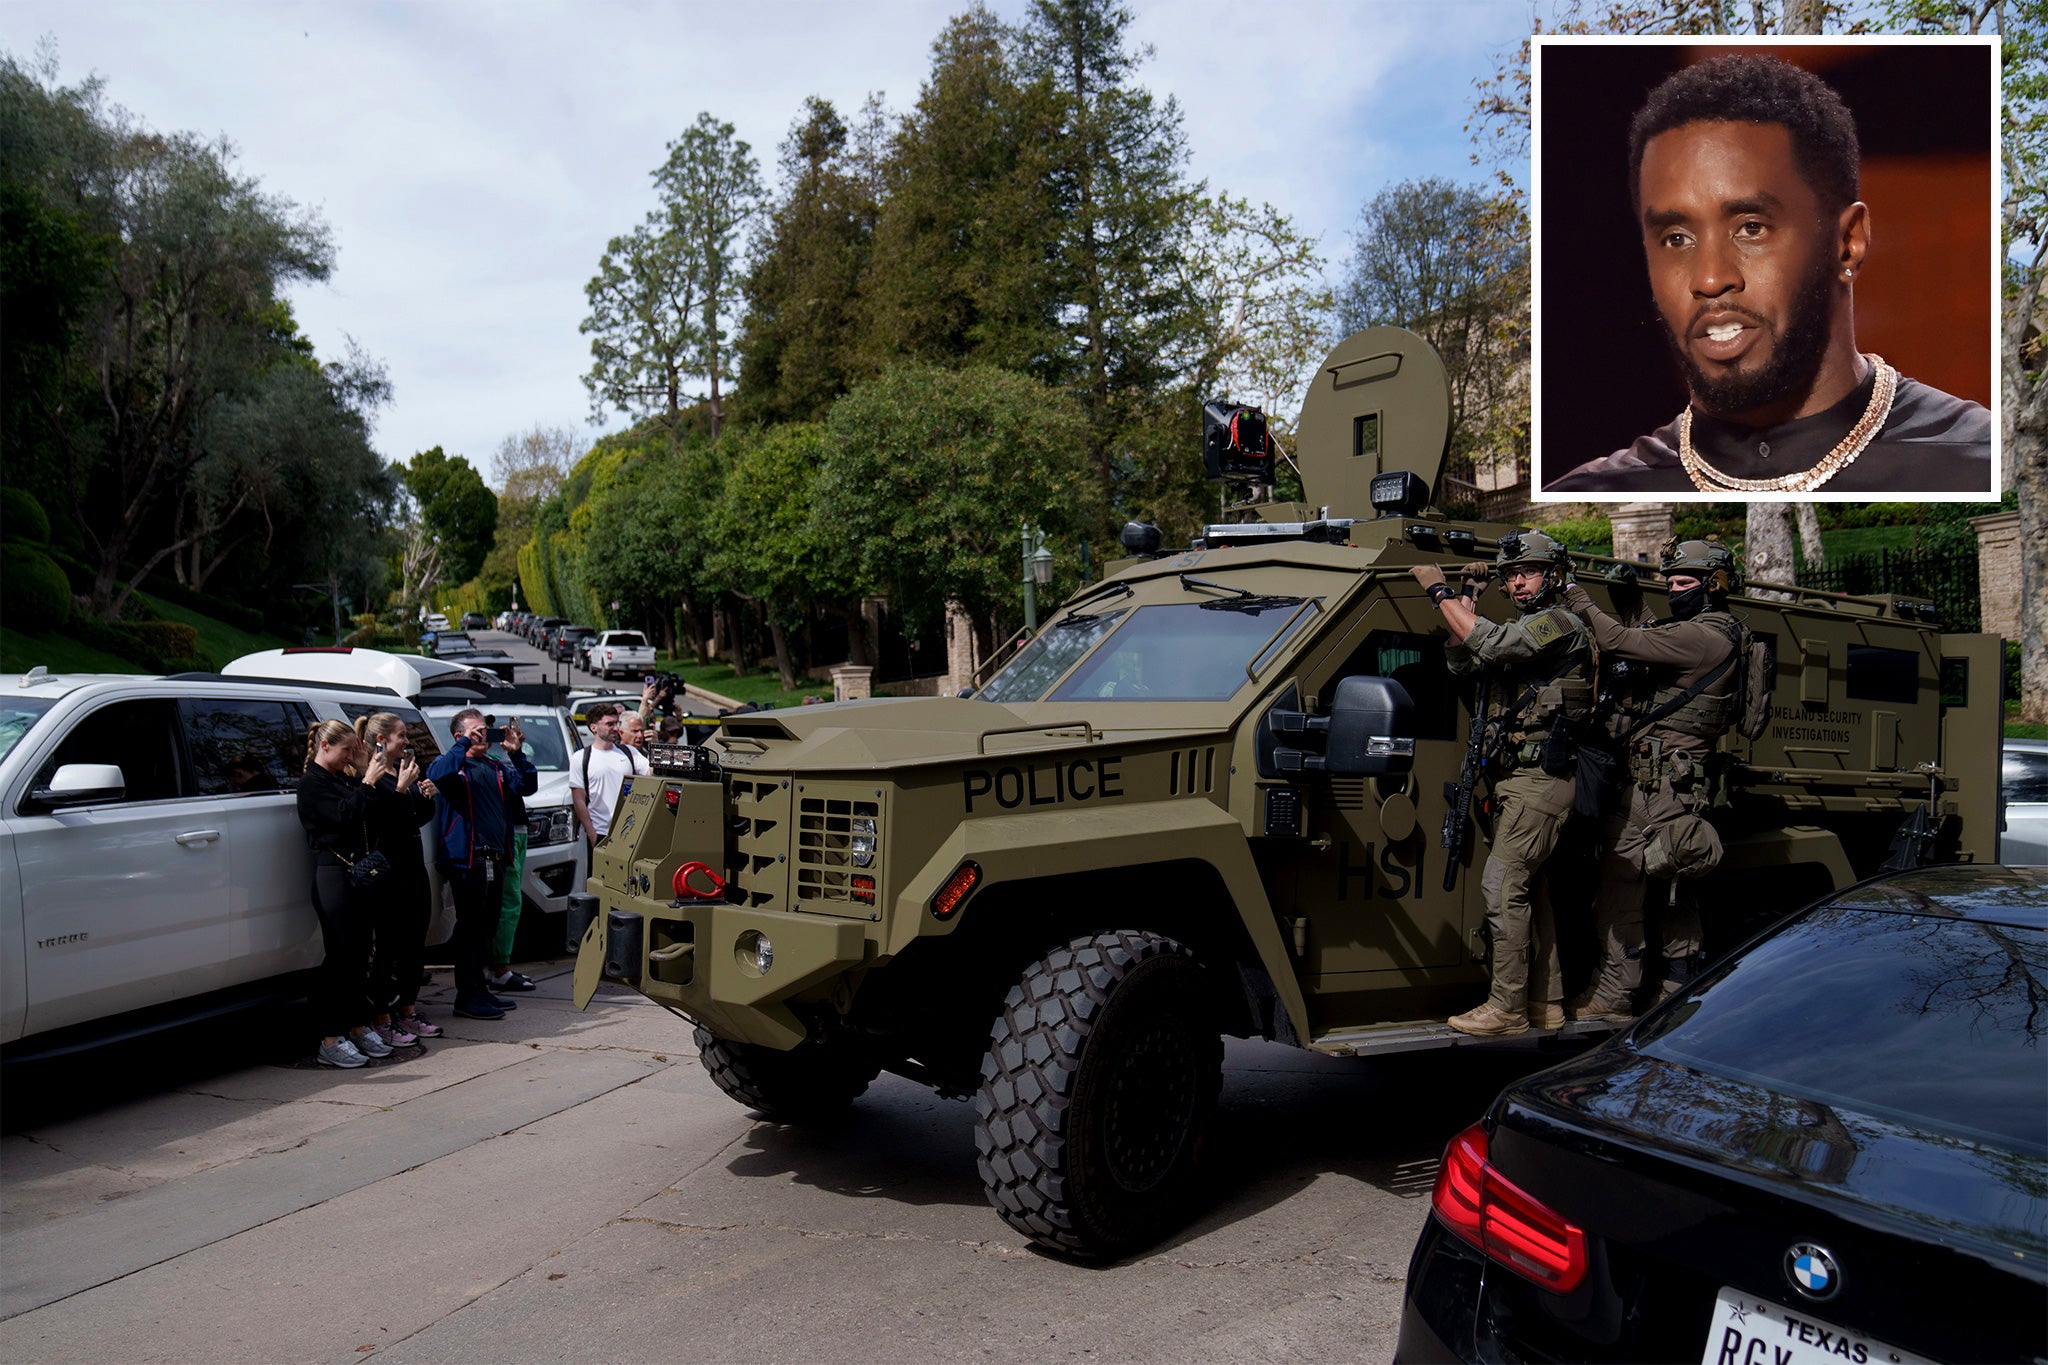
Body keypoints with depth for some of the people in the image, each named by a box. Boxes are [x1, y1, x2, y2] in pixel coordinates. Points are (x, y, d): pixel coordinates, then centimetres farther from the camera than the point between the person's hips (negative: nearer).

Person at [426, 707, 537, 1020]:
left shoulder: (495, 769, 18)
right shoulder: (454, 764, -2)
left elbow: (529, 786, 14)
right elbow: (438, 774, -25)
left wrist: (516, 754, 3)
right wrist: (465, 743, -19)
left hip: (495, 859, 7)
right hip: (466, 858, -7)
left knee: (486, 927, 14)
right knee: (470, 928, -4)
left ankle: (480, 991, 24)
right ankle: (467, 997, 3)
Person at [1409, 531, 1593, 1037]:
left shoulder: (1559, 624, -10)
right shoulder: (1520, 632, 21)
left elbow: (1491, 645, -24)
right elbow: (1461, 661, 16)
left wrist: (1440, 591, -16)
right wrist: (1462, 606, 3)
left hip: (1538, 782, -10)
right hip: (1516, 782, 10)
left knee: (1503, 885, -13)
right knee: (1526, 888, 13)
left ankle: (1506, 1008, -9)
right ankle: (1546, 1002, 20)